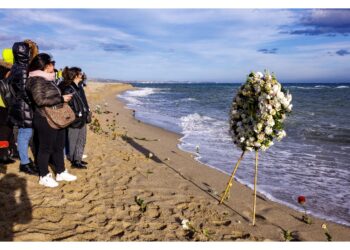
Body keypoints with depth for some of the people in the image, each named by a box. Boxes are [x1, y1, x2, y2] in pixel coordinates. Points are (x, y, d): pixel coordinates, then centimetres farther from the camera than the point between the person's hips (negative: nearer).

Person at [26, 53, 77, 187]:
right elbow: (40, 100, -24)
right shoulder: (36, 80, -14)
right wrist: (61, 99, -21)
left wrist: (63, 98, 13)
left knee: (59, 147, 15)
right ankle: (44, 177, 17)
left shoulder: (48, 79, 15)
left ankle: (61, 173, 27)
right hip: (45, 120, -10)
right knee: (45, 149, 3)